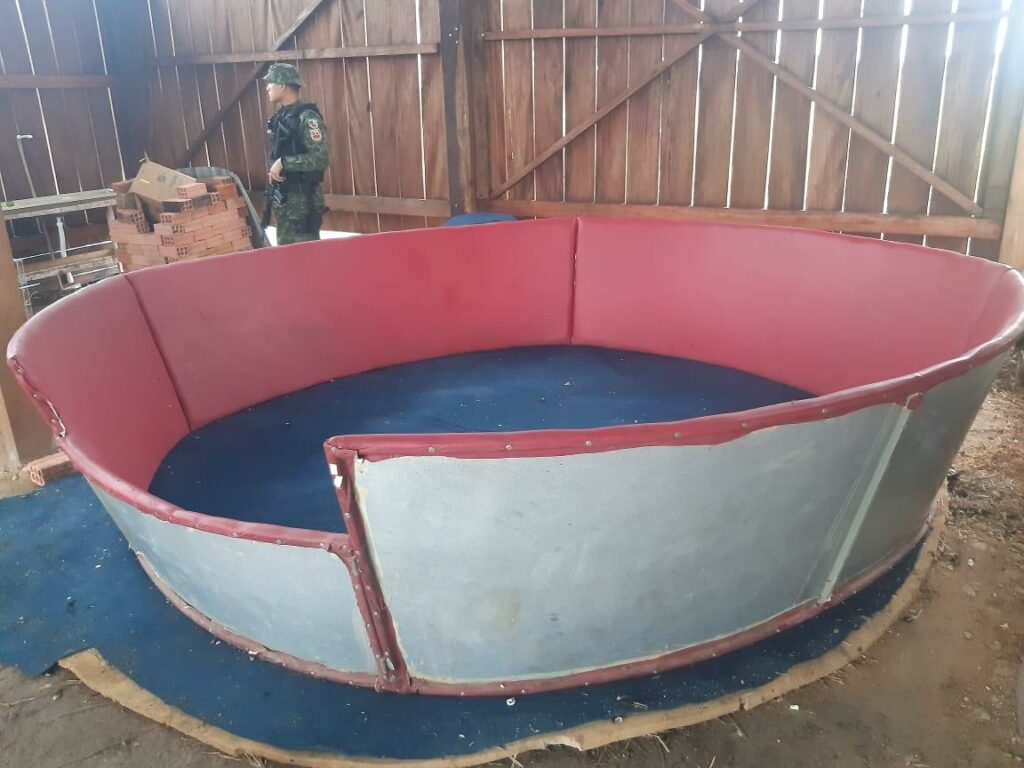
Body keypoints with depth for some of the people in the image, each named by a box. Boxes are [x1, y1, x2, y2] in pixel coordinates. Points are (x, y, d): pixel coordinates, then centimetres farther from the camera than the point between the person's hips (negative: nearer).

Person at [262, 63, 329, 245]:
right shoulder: (280, 117, 11)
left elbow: (322, 158, -25)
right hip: (282, 197, 9)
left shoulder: (307, 118, -16)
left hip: (302, 199, -9)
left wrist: (283, 163, -23)